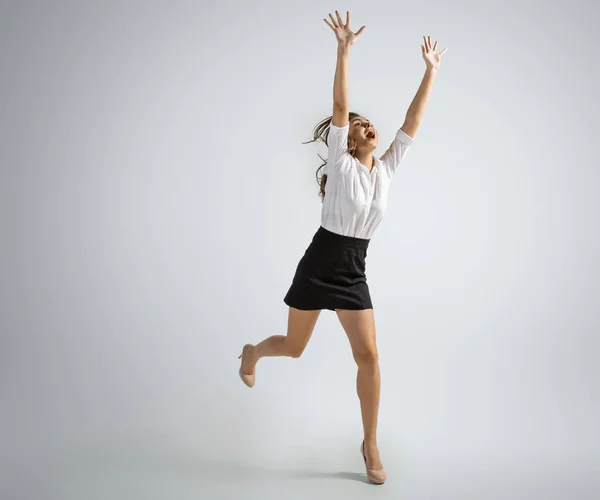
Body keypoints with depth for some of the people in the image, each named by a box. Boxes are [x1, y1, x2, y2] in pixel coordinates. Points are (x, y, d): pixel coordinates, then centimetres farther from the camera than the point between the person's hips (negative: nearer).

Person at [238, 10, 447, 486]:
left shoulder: (386, 168, 5)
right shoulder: (341, 164, -8)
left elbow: (412, 121, 5)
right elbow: (340, 107, -18)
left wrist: (431, 70, 5)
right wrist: (344, 51, -24)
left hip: (354, 274, 4)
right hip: (318, 266, -4)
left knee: (368, 356, -4)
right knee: (294, 347, 11)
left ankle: (371, 444, 11)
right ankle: (252, 352, 48)